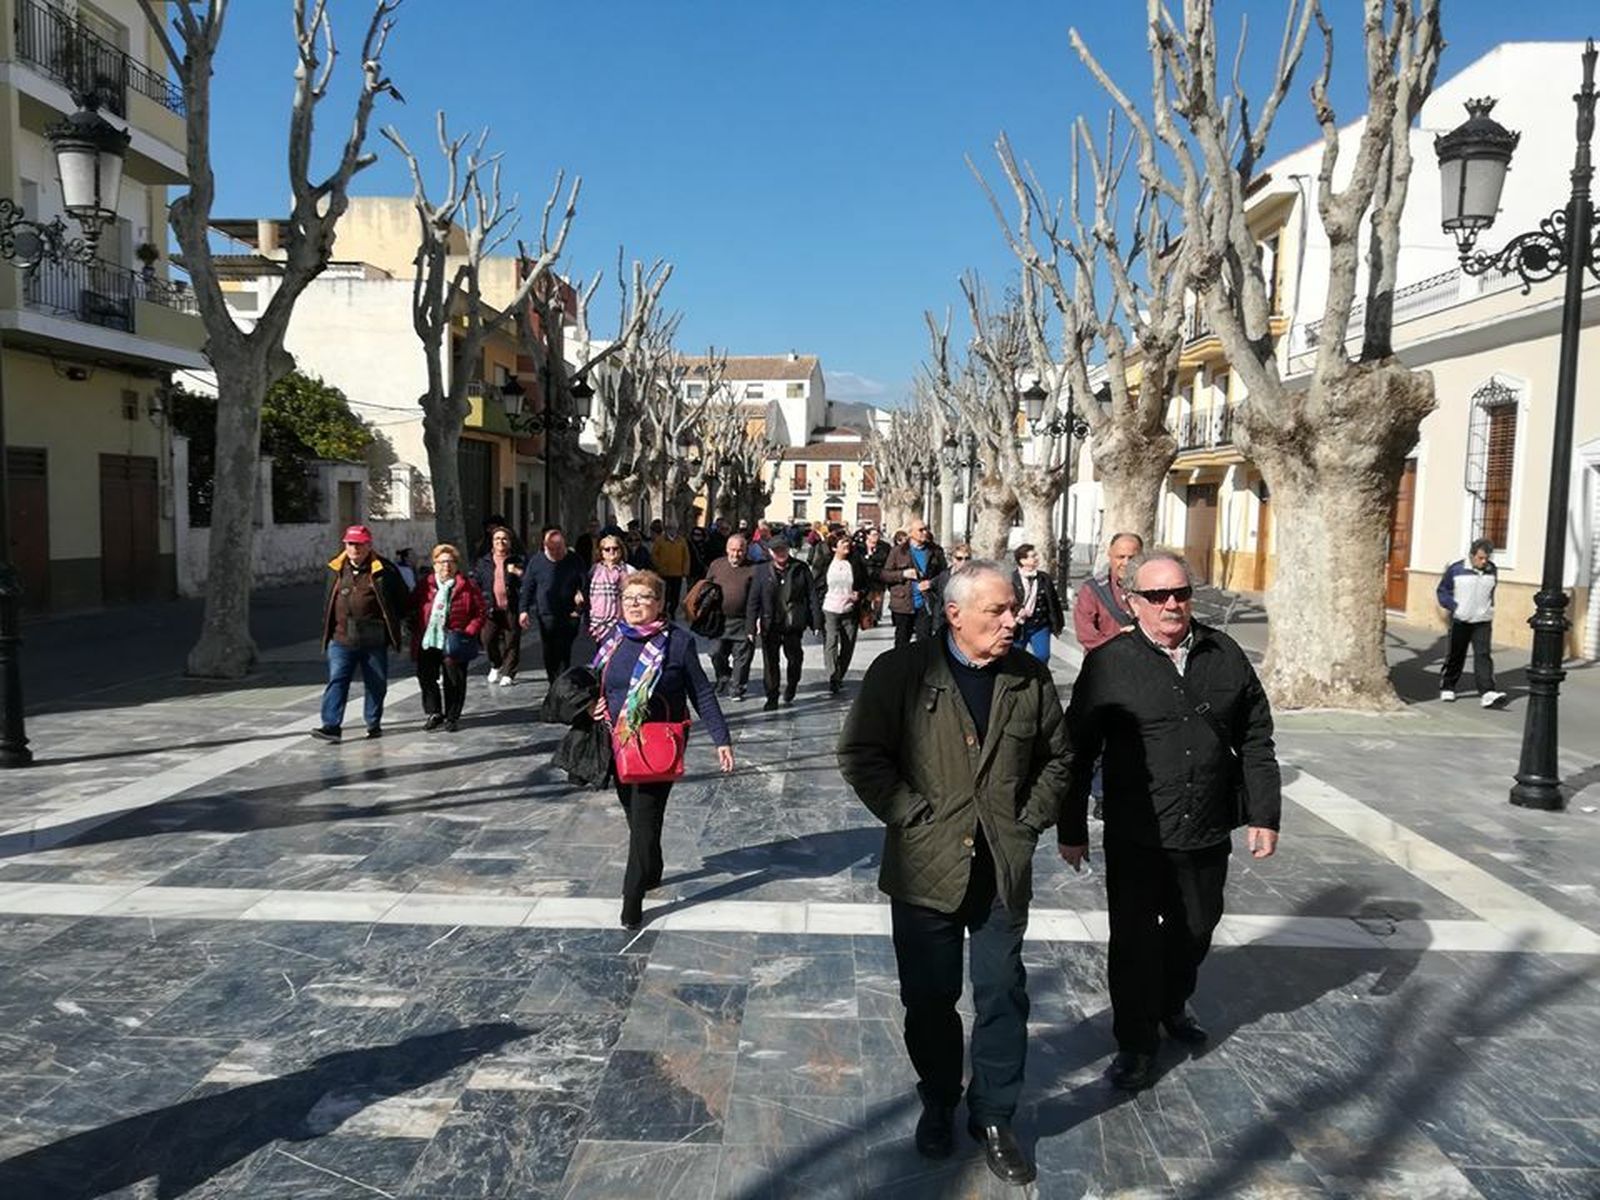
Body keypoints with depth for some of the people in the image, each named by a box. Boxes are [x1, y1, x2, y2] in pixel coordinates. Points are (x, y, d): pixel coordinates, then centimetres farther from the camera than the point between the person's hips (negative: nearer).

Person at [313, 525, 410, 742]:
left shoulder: (384, 570, -2)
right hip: (341, 638, 2)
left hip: (374, 640, -2)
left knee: (376, 683, 9)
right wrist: (327, 630, 13)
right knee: (337, 681, -6)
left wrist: (393, 625, 5)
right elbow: (329, 602, 18)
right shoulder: (336, 569, 9)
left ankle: (374, 724, 23)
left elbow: (401, 599, 7)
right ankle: (331, 726, -8)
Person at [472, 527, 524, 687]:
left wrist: (518, 573, -16)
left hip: (511, 609, -2)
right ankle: (495, 666, 23)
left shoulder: (519, 561, 6)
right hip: (491, 609, 2)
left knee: (511, 642, -1)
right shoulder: (483, 562, 13)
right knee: (488, 640, -3)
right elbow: (475, 584, 12)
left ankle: (508, 674, 8)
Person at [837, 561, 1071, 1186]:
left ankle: (993, 1117, 29)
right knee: (929, 998, 13)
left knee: (1003, 996, 10)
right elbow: (859, 753, -9)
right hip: (926, 868, -2)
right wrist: (911, 815, -13)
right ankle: (938, 1105, 36)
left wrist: (1030, 822, 2)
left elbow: (1057, 756, 12)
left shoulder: (1030, 677, 1)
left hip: (1003, 870, 2)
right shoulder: (900, 672, -10)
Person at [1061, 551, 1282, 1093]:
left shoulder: (1225, 655, 2)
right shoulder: (1109, 663, -9)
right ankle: (1136, 1042, 25)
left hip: (1209, 833, 4)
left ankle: (1173, 1004, 48)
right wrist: (1072, 830, -3)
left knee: (1195, 930, 20)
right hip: (1136, 837, -3)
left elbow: (1255, 740, 8)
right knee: (1134, 940, 6)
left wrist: (1264, 815, 5)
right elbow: (1077, 752, -4)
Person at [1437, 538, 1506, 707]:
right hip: (1460, 621, -2)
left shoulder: (1492, 570, 5)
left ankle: (1487, 693, -17)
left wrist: (1489, 608, 14)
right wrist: (1453, 606, -12)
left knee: (1483, 655, -10)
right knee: (1455, 656, 9)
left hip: (1483, 621, 2)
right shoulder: (1456, 569, -7)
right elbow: (1442, 591, -1)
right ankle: (1447, 688, 25)